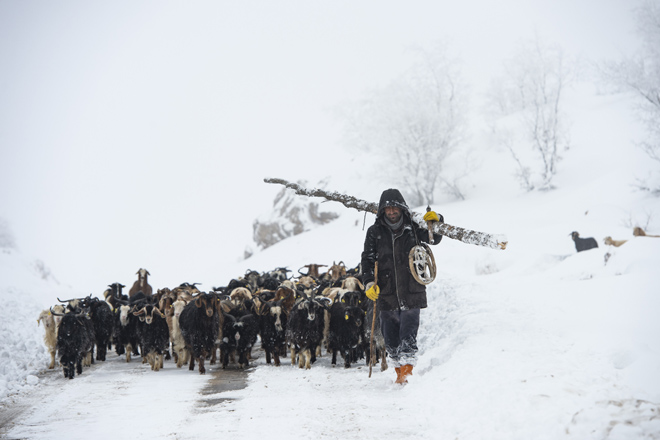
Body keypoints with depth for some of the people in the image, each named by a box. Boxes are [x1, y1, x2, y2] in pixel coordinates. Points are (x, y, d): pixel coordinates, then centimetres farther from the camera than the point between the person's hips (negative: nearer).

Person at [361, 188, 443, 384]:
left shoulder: (413, 228, 4)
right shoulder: (375, 232, 5)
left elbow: (434, 239, 19)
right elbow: (368, 259, 5)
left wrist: (436, 221, -1)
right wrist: (369, 282, -10)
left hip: (411, 293, -2)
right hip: (386, 294, 2)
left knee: (408, 336, -11)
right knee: (391, 338, 8)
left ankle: (407, 372, -8)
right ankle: (399, 371, 23)